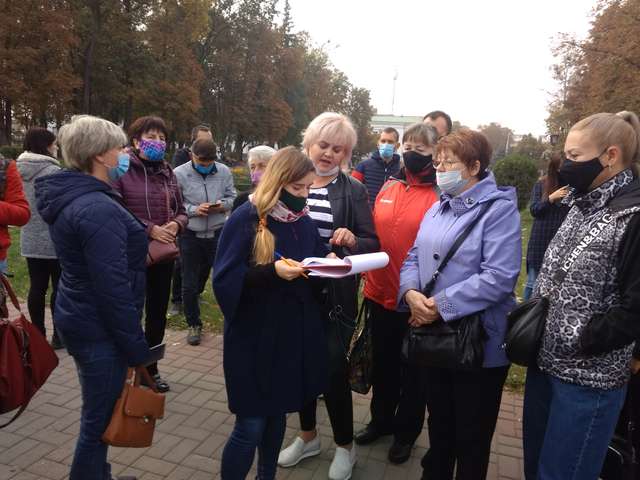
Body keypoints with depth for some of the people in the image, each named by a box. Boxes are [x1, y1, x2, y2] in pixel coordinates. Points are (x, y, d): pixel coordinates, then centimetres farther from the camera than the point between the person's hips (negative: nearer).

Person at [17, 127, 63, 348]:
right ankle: (59, 335, 14)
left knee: (37, 288, 12)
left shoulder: (19, 170, 8)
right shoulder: (53, 171, -15)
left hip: (30, 242, 7)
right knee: (60, 288, 5)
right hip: (55, 241, -7)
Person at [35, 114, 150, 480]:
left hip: (81, 319, 10)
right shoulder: (98, 210, -25)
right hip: (101, 330, -10)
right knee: (100, 419, 7)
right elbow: (114, 289, -24)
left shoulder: (71, 198, 7)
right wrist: (137, 349, -18)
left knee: (98, 412, 24)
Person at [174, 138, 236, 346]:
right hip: (190, 235, -1)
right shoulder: (179, 174, -10)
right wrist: (194, 210, -22)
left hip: (218, 233, 1)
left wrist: (222, 205, -13)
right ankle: (194, 324, 25)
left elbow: (232, 197, 8)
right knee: (190, 284, 9)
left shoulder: (224, 171, -3)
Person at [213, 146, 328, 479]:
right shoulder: (245, 220, -14)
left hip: (294, 332, 6)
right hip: (255, 336, -6)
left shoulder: (303, 220, 6)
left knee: (277, 414, 20)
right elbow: (225, 280, -17)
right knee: (250, 426, 3)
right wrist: (271, 272, -29)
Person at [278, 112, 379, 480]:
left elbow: (373, 245, -6)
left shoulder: (354, 190, -3)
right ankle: (308, 435, 40)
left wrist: (353, 241, -26)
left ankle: (345, 446, 30)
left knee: (333, 368, 4)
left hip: (335, 297, -3)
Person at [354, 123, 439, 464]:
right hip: (380, 294, 5)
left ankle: (406, 432, 37)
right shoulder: (388, 189, 5)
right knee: (382, 364, 21)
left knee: (412, 371, 15)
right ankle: (381, 420, 44)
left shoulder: (441, 195, -12)